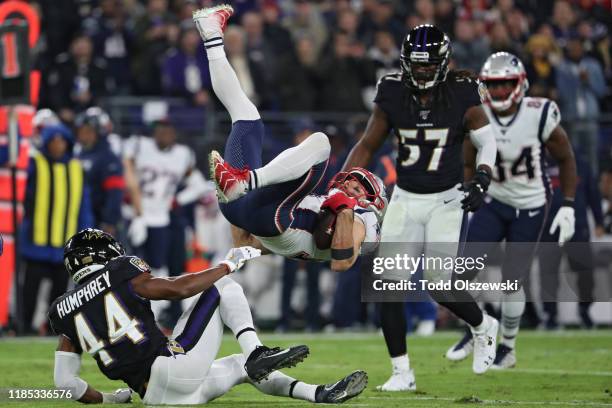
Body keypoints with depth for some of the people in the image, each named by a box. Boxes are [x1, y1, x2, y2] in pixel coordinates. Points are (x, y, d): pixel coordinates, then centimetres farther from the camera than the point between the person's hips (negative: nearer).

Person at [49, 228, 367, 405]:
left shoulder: (64, 310, 15)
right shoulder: (121, 276, 0)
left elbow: (65, 381, 13)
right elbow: (179, 289, -10)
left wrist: (107, 399, 28)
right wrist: (229, 264, 2)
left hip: (154, 396, 7)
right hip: (172, 367, -7)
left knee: (243, 366, 28)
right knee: (223, 285, 7)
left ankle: (321, 394, 15)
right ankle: (256, 353, -13)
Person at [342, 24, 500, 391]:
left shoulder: (462, 97, -12)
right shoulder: (392, 96, -5)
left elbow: (486, 143, 2)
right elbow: (367, 147, 6)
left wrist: (481, 180, -15)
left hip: (446, 201, -3)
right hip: (406, 200, 3)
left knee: (440, 285, -10)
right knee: (389, 285, -6)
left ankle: (483, 327, 23)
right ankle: (402, 372, 4)